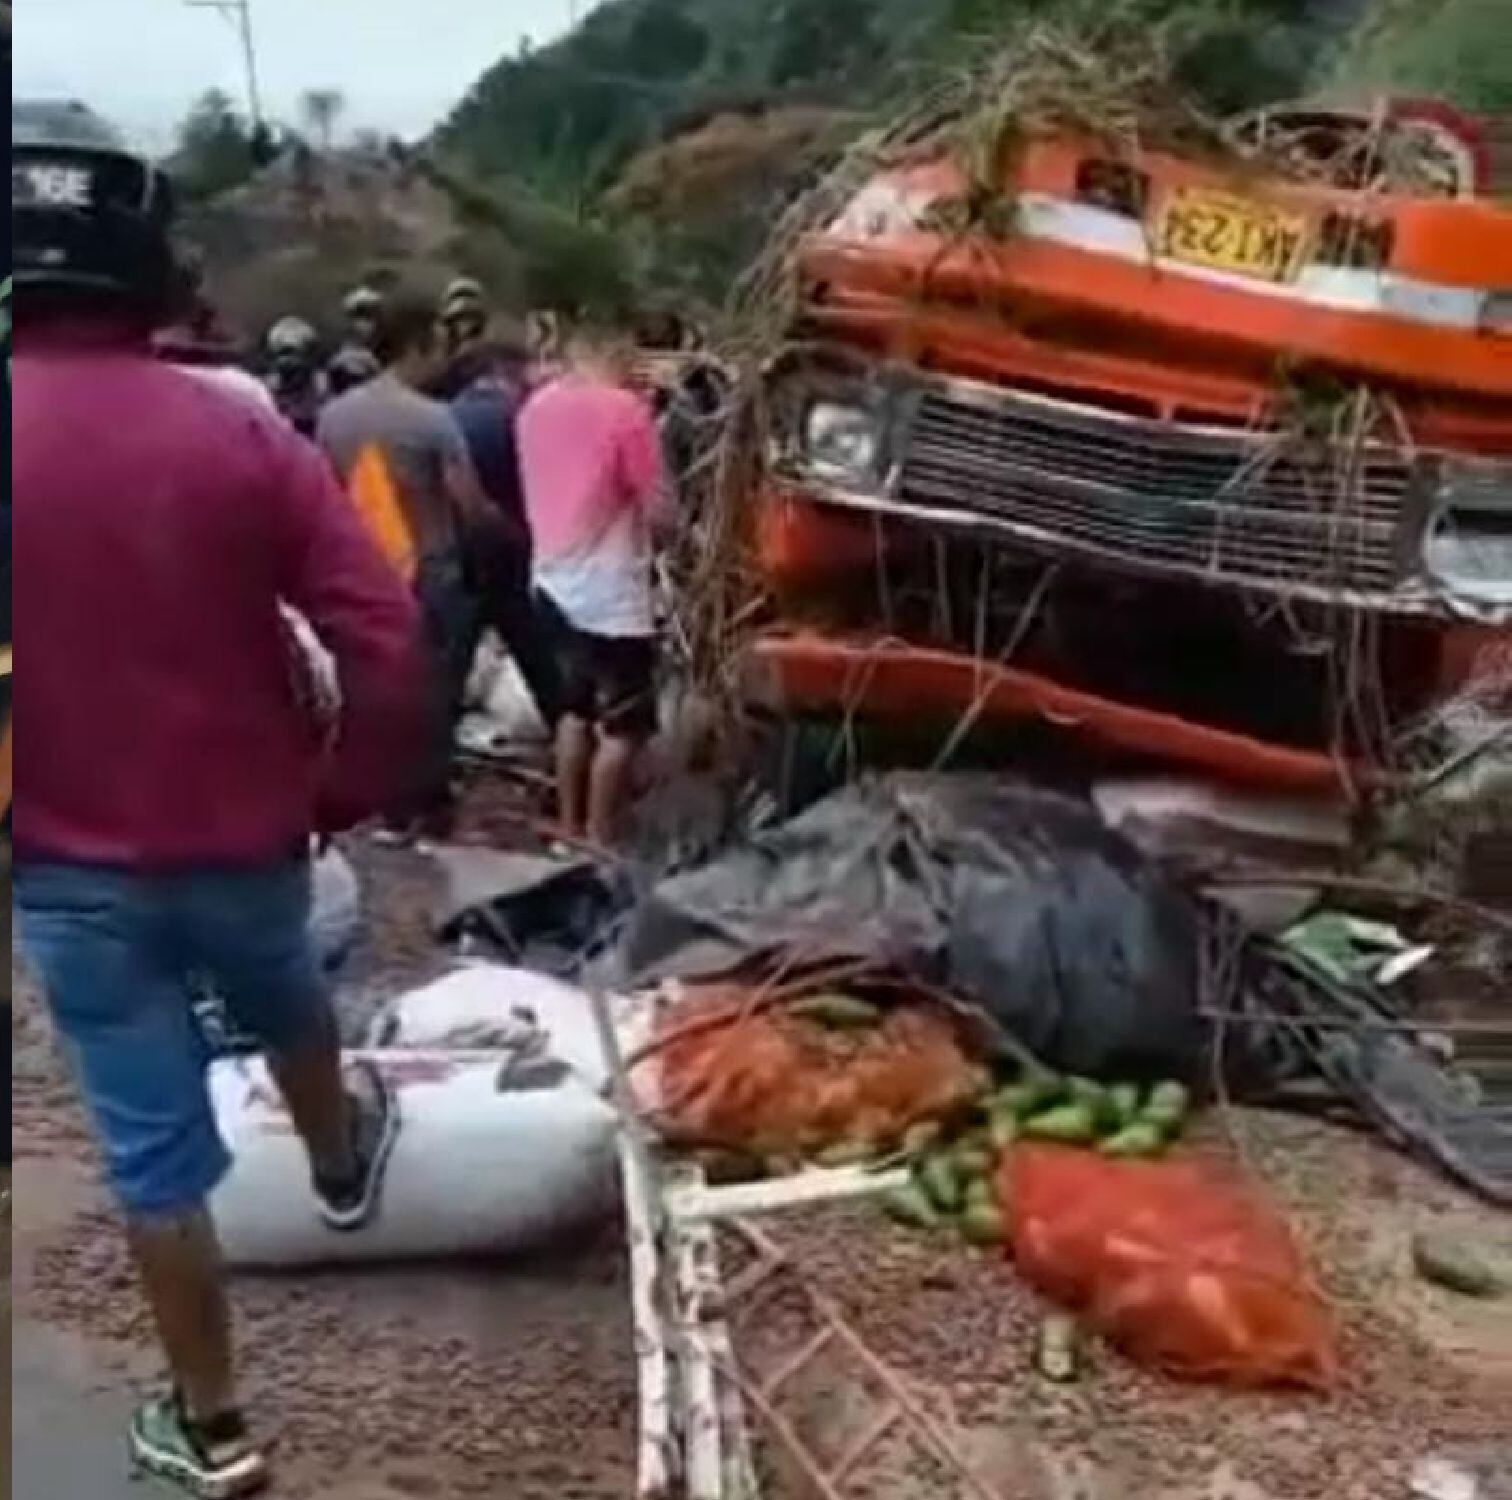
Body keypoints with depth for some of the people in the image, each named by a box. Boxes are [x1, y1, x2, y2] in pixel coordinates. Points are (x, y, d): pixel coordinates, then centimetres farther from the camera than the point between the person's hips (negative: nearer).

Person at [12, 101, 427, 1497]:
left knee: (154, 1151, 11)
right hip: (246, 840, 1)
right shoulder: (241, 433, -12)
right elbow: (388, 640, -14)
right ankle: (345, 1164, 60)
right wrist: (341, 795, 0)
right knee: (288, 1011, 32)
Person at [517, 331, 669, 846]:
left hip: (555, 582, 8)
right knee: (624, 727, 3)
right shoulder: (626, 411, -16)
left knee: (576, 710, 20)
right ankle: (600, 845, 6)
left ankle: (570, 832, 26)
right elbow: (656, 505, -12)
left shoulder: (536, 406, 5)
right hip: (612, 593, -8)